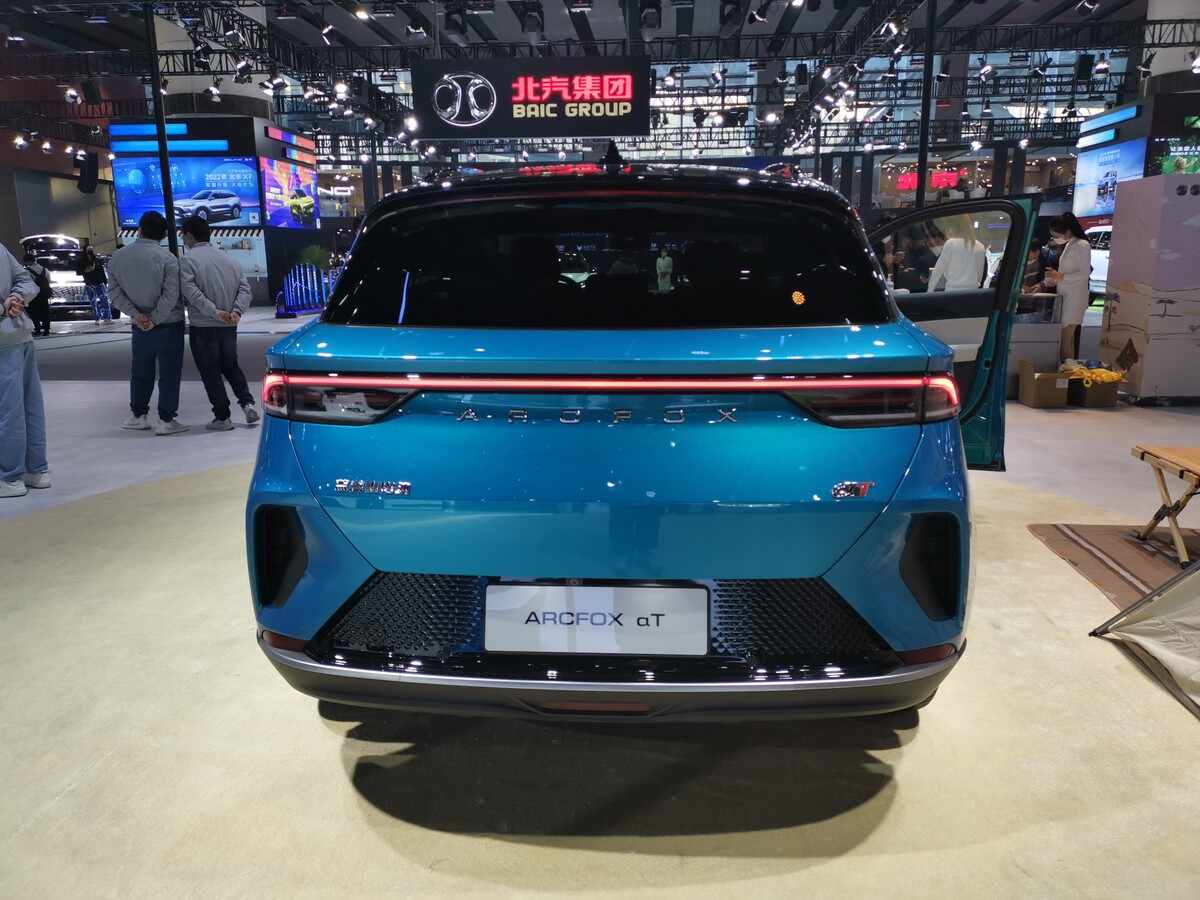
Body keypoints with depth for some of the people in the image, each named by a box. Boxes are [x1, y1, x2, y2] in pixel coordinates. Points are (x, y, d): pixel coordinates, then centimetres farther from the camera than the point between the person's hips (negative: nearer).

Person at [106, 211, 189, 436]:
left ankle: (138, 416, 24)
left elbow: (116, 293, -2)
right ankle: (166, 421, 1)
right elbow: (171, 295, -18)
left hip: (139, 326, 4)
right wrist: (155, 319, -12)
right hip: (169, 325, -4)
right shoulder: (166, 258, -13)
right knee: (169, 373, 1)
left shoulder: (117, 257, 2)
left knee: (141, 372, 16)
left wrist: (135, 314, -7)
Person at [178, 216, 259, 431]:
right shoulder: (227, 258, 11)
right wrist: (236, 311, -8)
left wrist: (214, 312, -23)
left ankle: (222, 417, 6)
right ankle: (247, 402, 6)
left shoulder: (188, 260, -8)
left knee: (210, 372, 4)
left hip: (202, 326, -5)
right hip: (229, 325, 5)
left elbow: (191, 293, -21)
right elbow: (244, 288, 4)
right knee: (231, 365, 21)